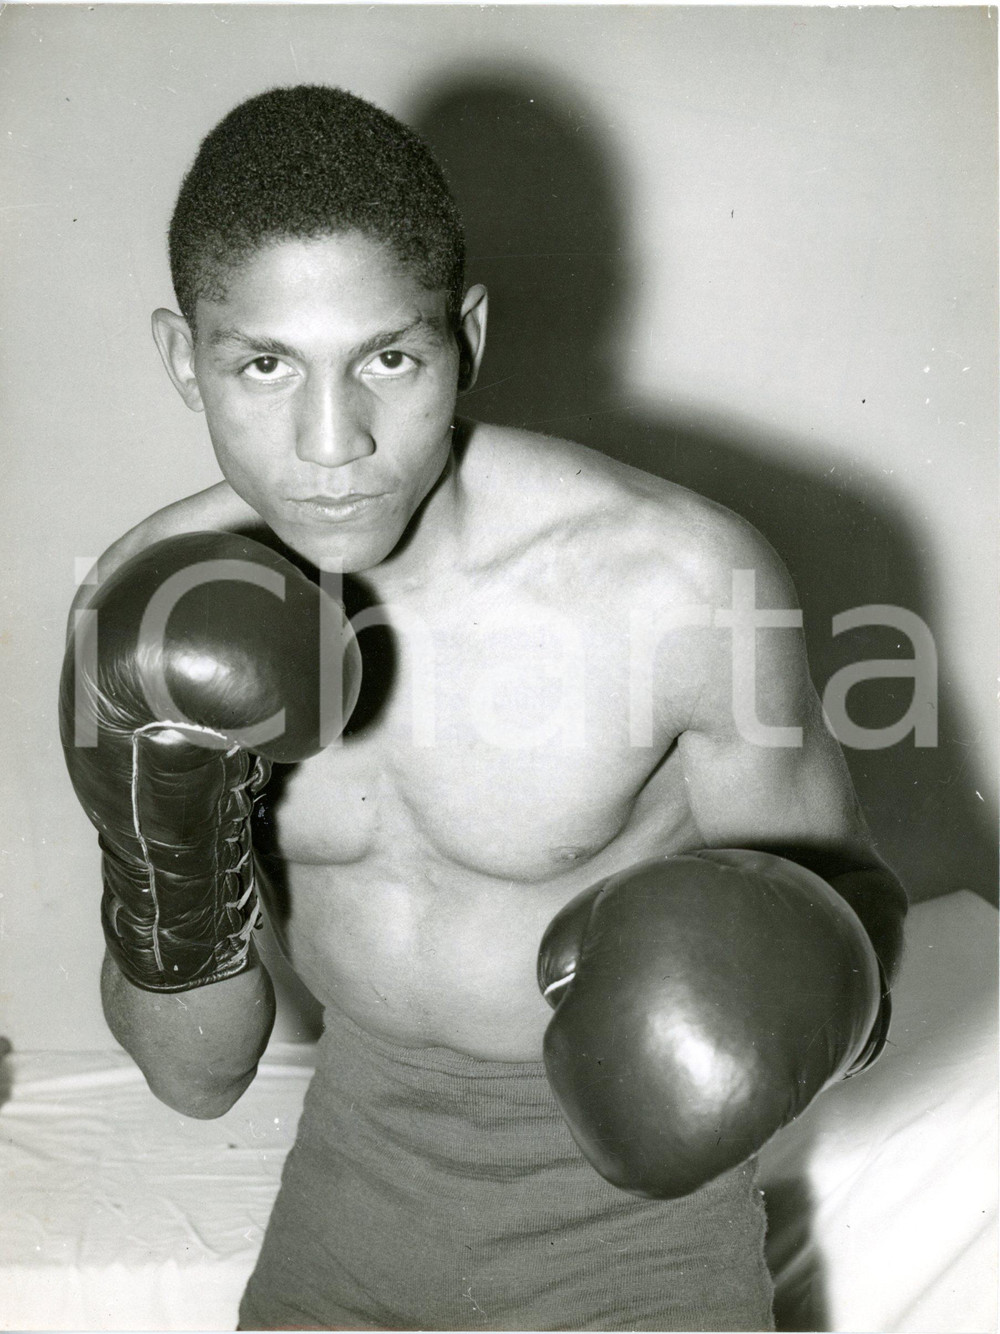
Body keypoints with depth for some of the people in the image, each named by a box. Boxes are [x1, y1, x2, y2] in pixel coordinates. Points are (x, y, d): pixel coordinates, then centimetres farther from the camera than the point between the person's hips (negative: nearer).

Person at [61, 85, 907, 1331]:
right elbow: (197, 1079, -7)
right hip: (361, 1169, 3)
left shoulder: (684, 579, -26)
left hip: (631, 1184, -2)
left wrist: (809, 1007, -30)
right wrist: (168, 901, -27)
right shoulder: (149, 607, -15)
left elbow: (840, 881, -8)